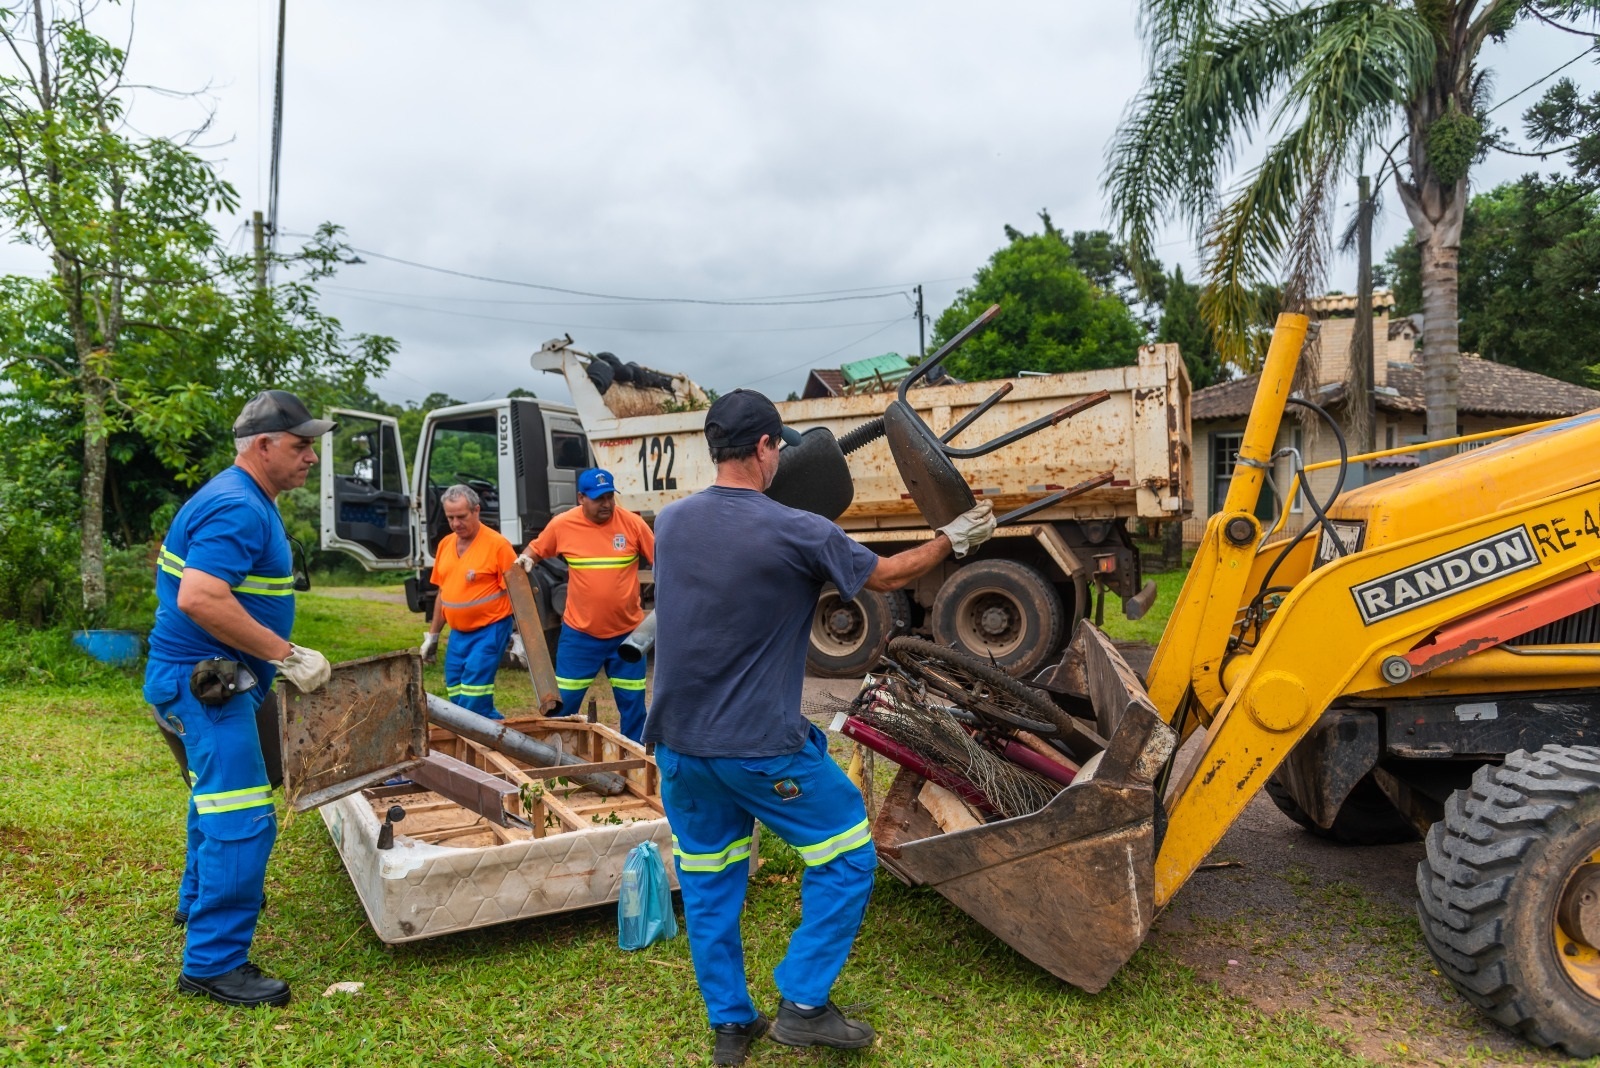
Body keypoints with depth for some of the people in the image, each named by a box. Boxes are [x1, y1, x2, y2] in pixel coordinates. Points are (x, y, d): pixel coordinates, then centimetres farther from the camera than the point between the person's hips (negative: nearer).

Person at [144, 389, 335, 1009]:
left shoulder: (248, 501, 13)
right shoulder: (237, 509, -21)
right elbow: (200, 599, -32)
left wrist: (279, 655, 22)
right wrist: (289, 655, -28)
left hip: (213, 679, 11)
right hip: (202, 681, -11)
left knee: (218, 793, 26)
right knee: (242, 818, -11)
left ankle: (201, 900, 46)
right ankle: (213, 963, -4)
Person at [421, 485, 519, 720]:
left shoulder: (497, 544, -11)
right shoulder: (445, 544, 10)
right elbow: (443, 593, 18)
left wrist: (519, 636, -13)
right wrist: (432, 635, 18)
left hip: (489, 631, -7)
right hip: (458, 634, 7)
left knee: (473, 702, -11)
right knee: (456, 699, 7)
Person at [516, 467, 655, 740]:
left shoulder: (632, 523, -8)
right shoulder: (562, 525, -6)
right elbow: (536, 548, 11)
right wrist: (526, 559, -10)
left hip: (627, 633, 0)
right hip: (579, 634, 0)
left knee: (633, 704, 10)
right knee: (563, 702, 8)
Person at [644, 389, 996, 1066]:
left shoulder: (671, 522, 0)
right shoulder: (797, 533, -15)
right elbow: (886, 576, 0)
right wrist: (954, 540, 16)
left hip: (676, 741, 6)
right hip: (760, 747, -6)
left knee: (708, 882, 19)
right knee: (847, 856, 13)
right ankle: (803, 1005, 15)